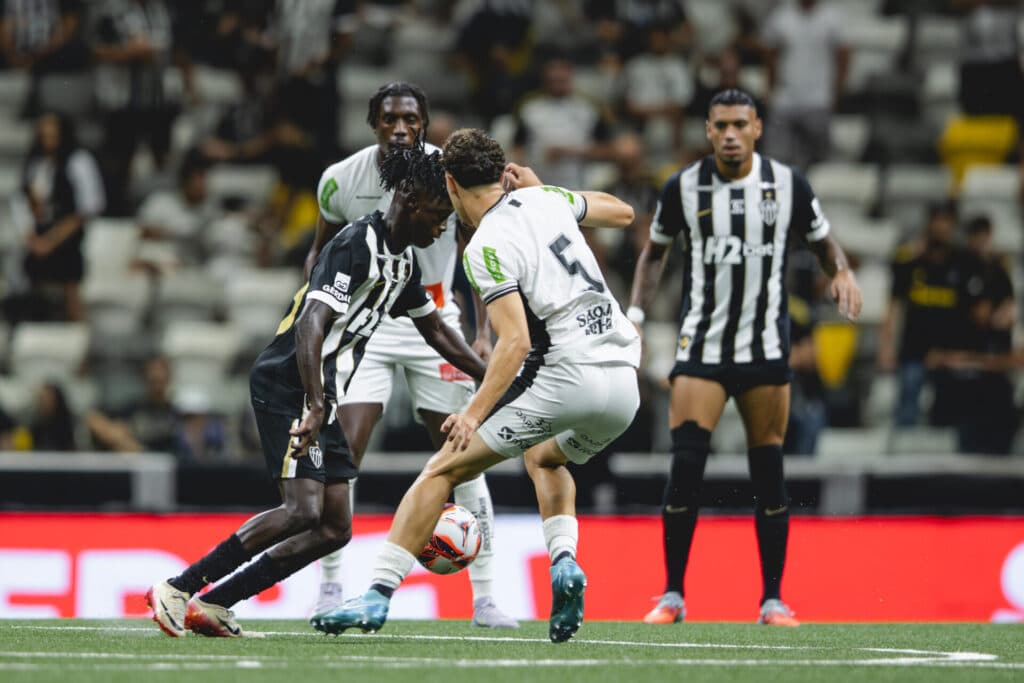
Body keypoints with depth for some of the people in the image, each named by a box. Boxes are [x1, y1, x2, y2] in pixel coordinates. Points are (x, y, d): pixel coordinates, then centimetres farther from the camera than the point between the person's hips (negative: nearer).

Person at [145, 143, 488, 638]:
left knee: (334, 529, 3)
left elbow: (435, 330, 28)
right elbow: (311, 325, -28)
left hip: (319, 398, 10)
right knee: (303, 510, -22)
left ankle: (211, 605, 3)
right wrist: (314, 407, -37)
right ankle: (179, 589, -16)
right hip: (287, 388, -10)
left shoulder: (402, 261, 14)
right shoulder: (356, 248, -17)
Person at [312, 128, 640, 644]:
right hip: (623, 383, 7)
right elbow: (622, 213, 33)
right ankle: (564, 560, 8)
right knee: (545, 459, 35)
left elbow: (516, 340, -17)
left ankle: (378, 594, -7)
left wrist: (475, 413, -19)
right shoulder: (547, 200, 14)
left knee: (443, 470, 0)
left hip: (565, 378, -7)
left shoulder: (487, 248, -6)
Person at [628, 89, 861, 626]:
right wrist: (636, 311, 2)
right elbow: (655, 252, 14)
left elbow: (822, 241, 13)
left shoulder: (787, 184, -1)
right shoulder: (684, 188, -2)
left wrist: (842, 272, -8)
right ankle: (673, 596, -1)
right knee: (685, 466, -11)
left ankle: (773, 599, 10)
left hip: (766, 349, 1)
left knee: (769, 472, 1)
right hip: (701, 345, -1)